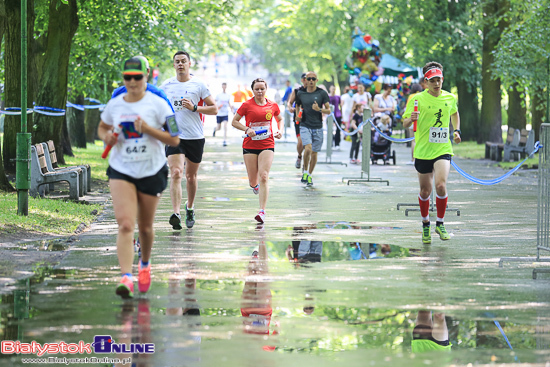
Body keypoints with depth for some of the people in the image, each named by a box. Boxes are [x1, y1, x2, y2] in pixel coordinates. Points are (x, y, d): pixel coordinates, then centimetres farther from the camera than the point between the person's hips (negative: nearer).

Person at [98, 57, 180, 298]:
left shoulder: (157, 104, -6)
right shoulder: (114, 105, 4)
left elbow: (174, 139, -8)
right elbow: (102, 127, 23)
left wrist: (147, 129, -20)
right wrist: (106, 137, -1)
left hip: (152, 172, -1)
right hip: (121, 171, 1)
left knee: (145, 226, 12)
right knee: (125, 224, -17)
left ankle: (145, 264, 42)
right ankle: (126, 278, -25)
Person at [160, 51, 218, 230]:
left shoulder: (198, 85, -1)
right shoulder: (166, 85, 5)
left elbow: (214, 108, 0)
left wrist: (194, 108, -14)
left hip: (195, 137, 0)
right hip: (173, 136, 0)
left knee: (191, 176, 12)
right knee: (176, 174, -17)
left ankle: (190, 207, 36)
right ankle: (176, 214, -26)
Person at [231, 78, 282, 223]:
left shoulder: (272, 106, 5)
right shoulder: (247, 105, -1)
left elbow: (279, 119, 24)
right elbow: (234, 121, 3)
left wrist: (279, 131, 5)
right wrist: (247, 129, -13)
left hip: (267, 145, 0)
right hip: (250, 145, 0)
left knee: (263, 177, -15)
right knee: (253, 180, 4)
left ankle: (262, 211, -15)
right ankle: (254, 185, 45)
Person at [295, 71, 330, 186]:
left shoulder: (322, 93, 0)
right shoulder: (301, 94, 5)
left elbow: (328, 110, 0)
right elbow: (297, 106, 23)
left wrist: (319, 109, -19)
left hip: (318, 127, 0)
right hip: (305, 126, 0)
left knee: (314, 153, 6)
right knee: (308, 149, -21)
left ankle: (310, 176, 23)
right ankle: (305, 171, 0)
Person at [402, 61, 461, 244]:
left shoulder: (450, 98, 5)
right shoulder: (418, 99, -6)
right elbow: (405, 123, -7)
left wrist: (456, 130, 13)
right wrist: (411, 119, -29)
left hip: (443, 149, 1)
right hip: (423, 151, -1)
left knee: (441, 185, -19)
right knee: (425, 191, 8)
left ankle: (440, 224, -2)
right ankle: (425, 224, 32)